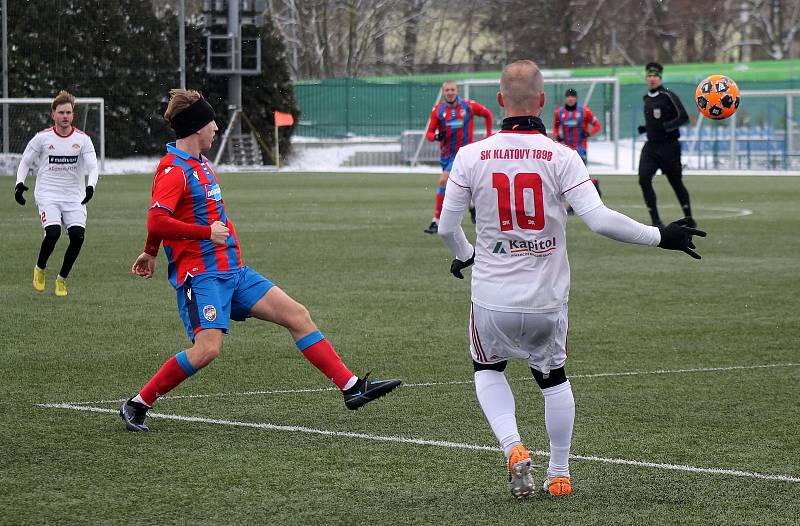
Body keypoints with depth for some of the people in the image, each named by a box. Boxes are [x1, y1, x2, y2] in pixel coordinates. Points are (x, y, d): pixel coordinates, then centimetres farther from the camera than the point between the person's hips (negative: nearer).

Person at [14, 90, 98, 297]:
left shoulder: (82, 139, 1)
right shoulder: (42, 138, 0)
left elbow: (93, 167, -5)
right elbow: (25, 162, 10)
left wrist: (90, 187, -25)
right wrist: (19, 183, -7)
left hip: (75, 196, 2)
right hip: (48, 195, -2)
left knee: (78, 236, -16)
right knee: (53, 232, -25)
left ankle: (62, 278, 7)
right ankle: (40, 269, 6)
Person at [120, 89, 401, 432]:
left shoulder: (197, 164, 16)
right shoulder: (174, 170, -14)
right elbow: (157, 222, -27)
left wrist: (151, 252, 32)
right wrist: (207, 232, -20)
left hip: (232, 271, 10)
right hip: (200, 274, -10)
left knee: (297, 316, 4)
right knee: (207, 348, -24)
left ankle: (352, 388, 7)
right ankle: (137, 405, -8)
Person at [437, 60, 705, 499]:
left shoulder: (471, 156, -7)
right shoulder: (561, 158, -11)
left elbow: (446, 227, -1)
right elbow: (600, 220, -18)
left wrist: (465, 255, 22)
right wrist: (660, 237, -5)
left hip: (493, 297, 0)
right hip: (547, 299, 0)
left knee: (488, 369, 26)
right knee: (553, 378, 24)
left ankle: (512, 447, 3)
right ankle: (559, 474, 28)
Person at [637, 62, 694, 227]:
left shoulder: (668, 96, -10)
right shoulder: (646, 98, 11)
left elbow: (683, 117, -15)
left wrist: (666, 126, -25)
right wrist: (645, 128, 8)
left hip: (669, 147, -6)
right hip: (651, 146, 6)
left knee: (676, 182, 5)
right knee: (644, 179, -14)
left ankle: (689, 218, 22)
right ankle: (655, 221, -8)